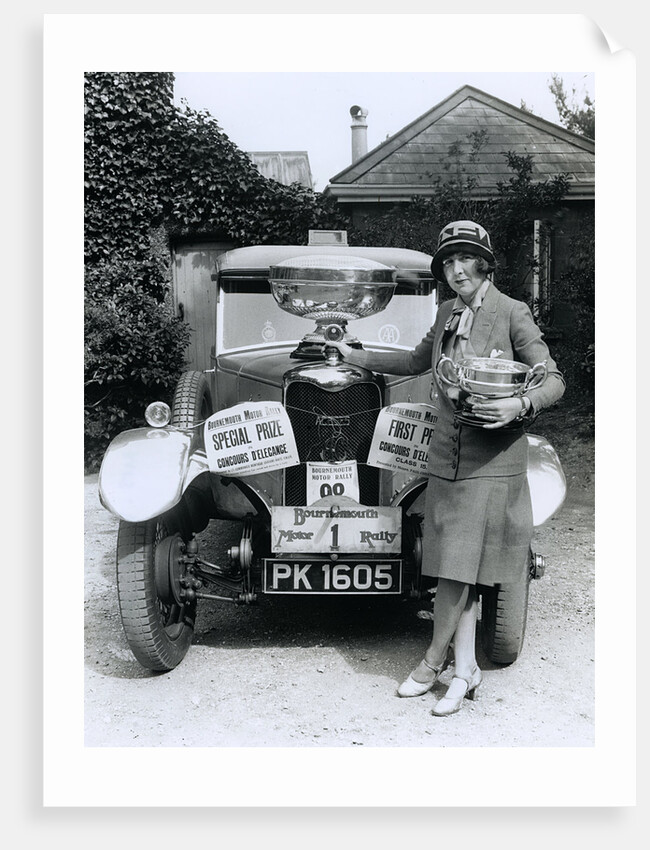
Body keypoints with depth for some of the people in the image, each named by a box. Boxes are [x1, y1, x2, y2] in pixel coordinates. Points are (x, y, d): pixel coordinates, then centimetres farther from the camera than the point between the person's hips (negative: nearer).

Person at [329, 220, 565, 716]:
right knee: (458, 571, 8)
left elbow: (554, 381, -6)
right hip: (446, 454, 6)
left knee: (459, 567, -3)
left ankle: (434, 661, 16)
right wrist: (356, 357, 32)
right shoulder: (448, 313, 13)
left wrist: (520, 406, -25)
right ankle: (464, 671, 18)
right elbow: (418, 361, 29)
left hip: (493, 460, -5)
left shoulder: (512, 313, -6)